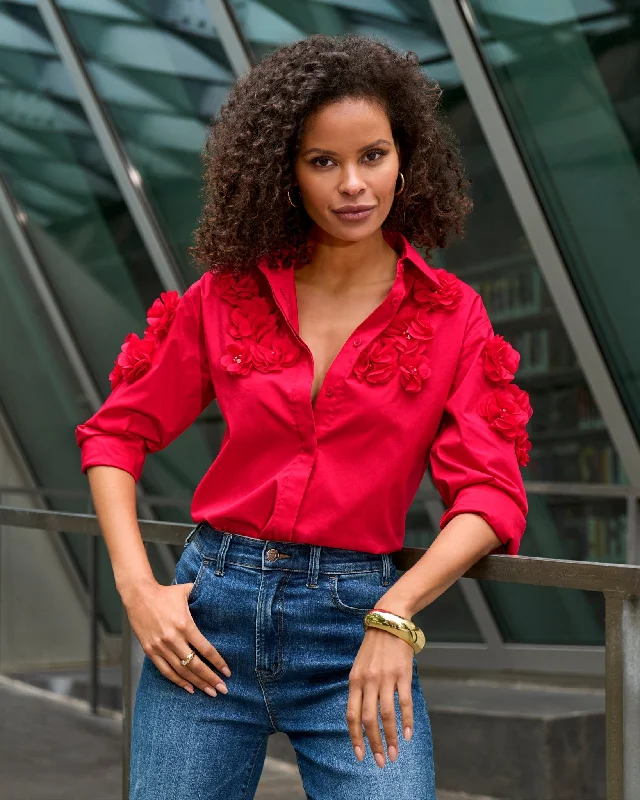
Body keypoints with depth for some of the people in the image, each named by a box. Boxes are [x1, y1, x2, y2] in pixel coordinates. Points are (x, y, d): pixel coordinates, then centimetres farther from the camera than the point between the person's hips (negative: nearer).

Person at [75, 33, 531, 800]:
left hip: (356, 621, -1)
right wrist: (137, 586, -5)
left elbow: (490, 492, -6)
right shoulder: (225, 295, 3)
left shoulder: (451, 317, 1)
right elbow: (116, 434, 8)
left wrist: (394, 618, -20)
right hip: (211, 606, 1)